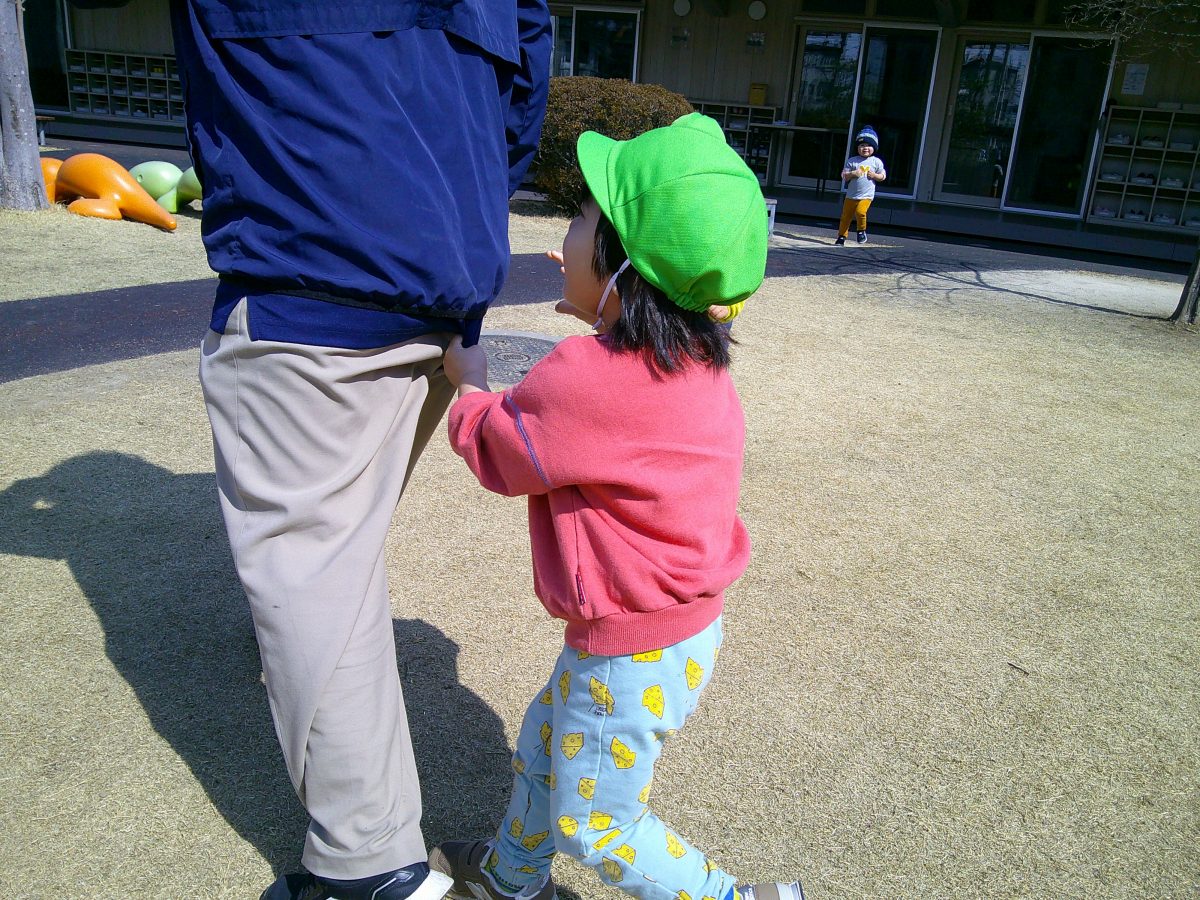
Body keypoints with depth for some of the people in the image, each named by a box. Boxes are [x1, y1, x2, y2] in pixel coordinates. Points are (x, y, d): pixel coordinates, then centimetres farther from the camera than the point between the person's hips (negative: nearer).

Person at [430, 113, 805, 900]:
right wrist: (603, 314, 10)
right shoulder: (697, 362, -4)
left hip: (632, 659, -10)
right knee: (544, 742, 30)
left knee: (596, 824, 14)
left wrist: (470, 383, 7)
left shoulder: (587, 380, -31)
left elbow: (495, 450, -13)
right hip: (690, 628, 10)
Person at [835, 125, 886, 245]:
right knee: (845, 216, 5)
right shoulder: (851, 161, 1)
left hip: (866, 196, -2)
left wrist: (874, 175, -10)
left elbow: (883, 176, 9)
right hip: (851, 195, 2)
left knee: (860, 212, -23)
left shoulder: (876, 162, 2)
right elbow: (844, 175, 1)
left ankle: (862, 230, 3)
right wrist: (852, 174, -17)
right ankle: (841, 236, 19)